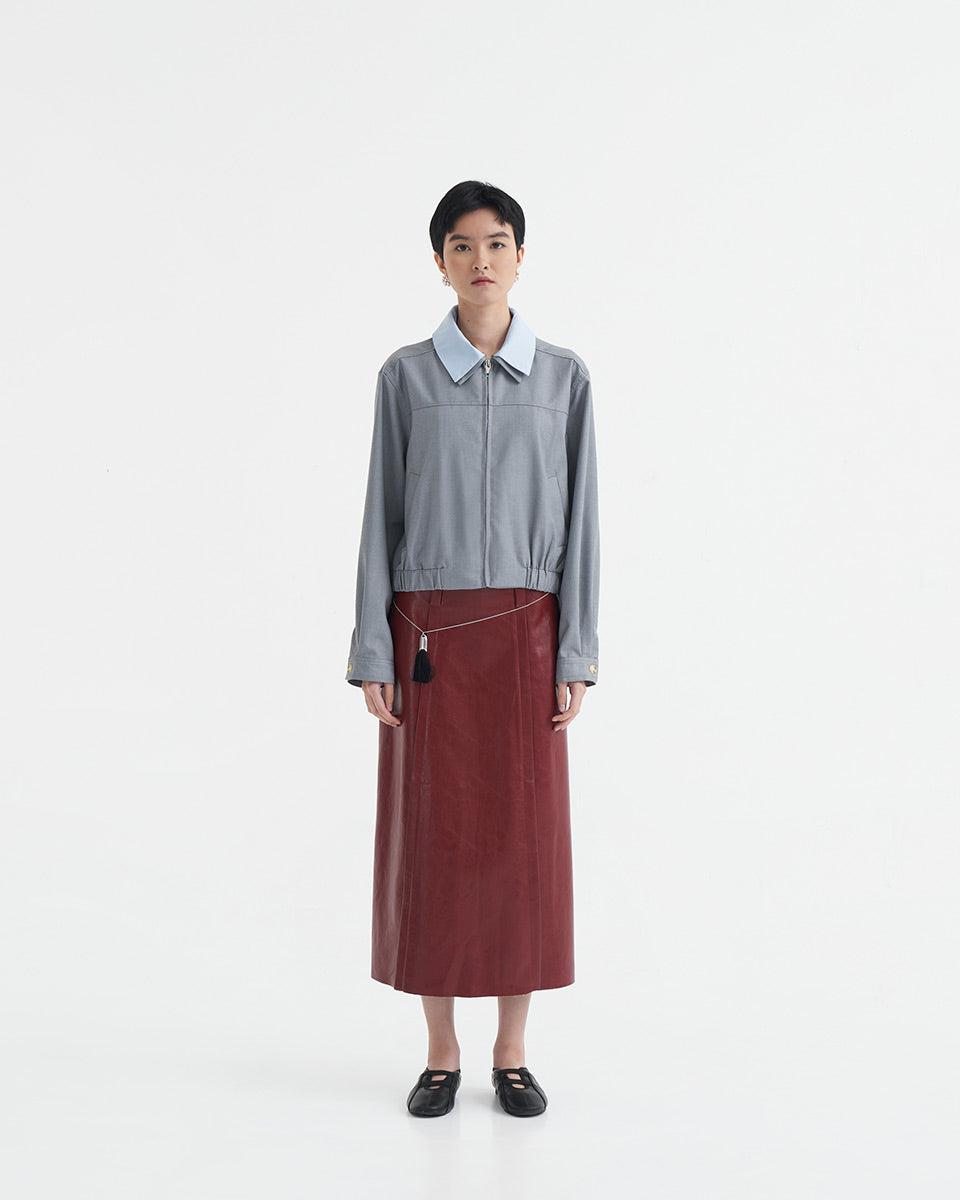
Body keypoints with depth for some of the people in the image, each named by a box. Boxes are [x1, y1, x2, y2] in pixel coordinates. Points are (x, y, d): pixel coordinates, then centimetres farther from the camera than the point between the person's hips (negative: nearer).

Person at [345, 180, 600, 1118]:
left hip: (523, 634, 1)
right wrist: (372, 654, -4)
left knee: (524, 834, 4)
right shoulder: (405, 374, 4)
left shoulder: (563, 376, 5)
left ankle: (512, 1053, 20)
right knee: (431, 836, 4)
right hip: (429, 634, 0)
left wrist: (576, 655, -3)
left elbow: (578, 519, 3)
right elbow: (382, 516, 2)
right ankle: (440, 1054, 19)